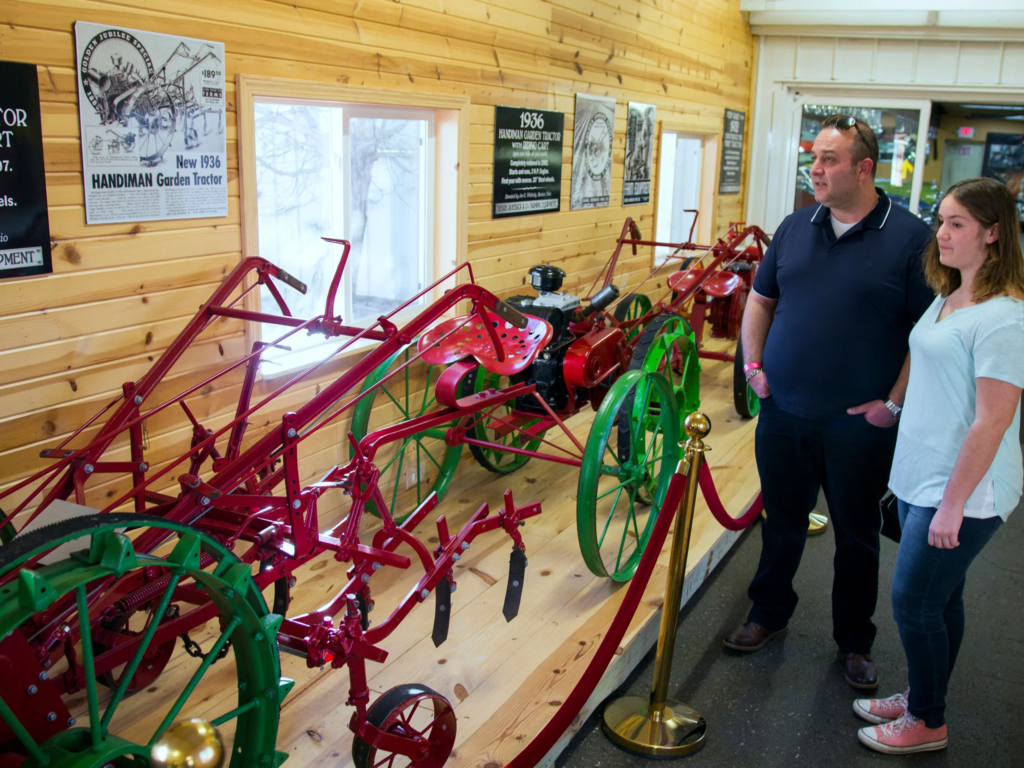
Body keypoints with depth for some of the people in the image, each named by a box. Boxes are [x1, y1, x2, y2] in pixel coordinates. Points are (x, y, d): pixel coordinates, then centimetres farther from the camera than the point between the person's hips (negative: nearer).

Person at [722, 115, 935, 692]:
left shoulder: (911, 238, -9)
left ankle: (855, 642, 32)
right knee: (782, 522, 17)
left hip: (859, 423, -3)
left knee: (858, 536, 13)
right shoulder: (796, 227, 5)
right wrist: (753, 365, 5)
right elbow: (761, 299, 15)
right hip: (784, 412, 4)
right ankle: (770, 614, 38)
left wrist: (895, 403, -13)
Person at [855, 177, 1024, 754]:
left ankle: (927, 723, 21)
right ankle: (922, 699, 34)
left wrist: (953, 503, -20)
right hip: (922, 478, 8)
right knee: (940, 598, 19)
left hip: (962, 490, -8)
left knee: (916, 601, 1)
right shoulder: (949, 298, 9)